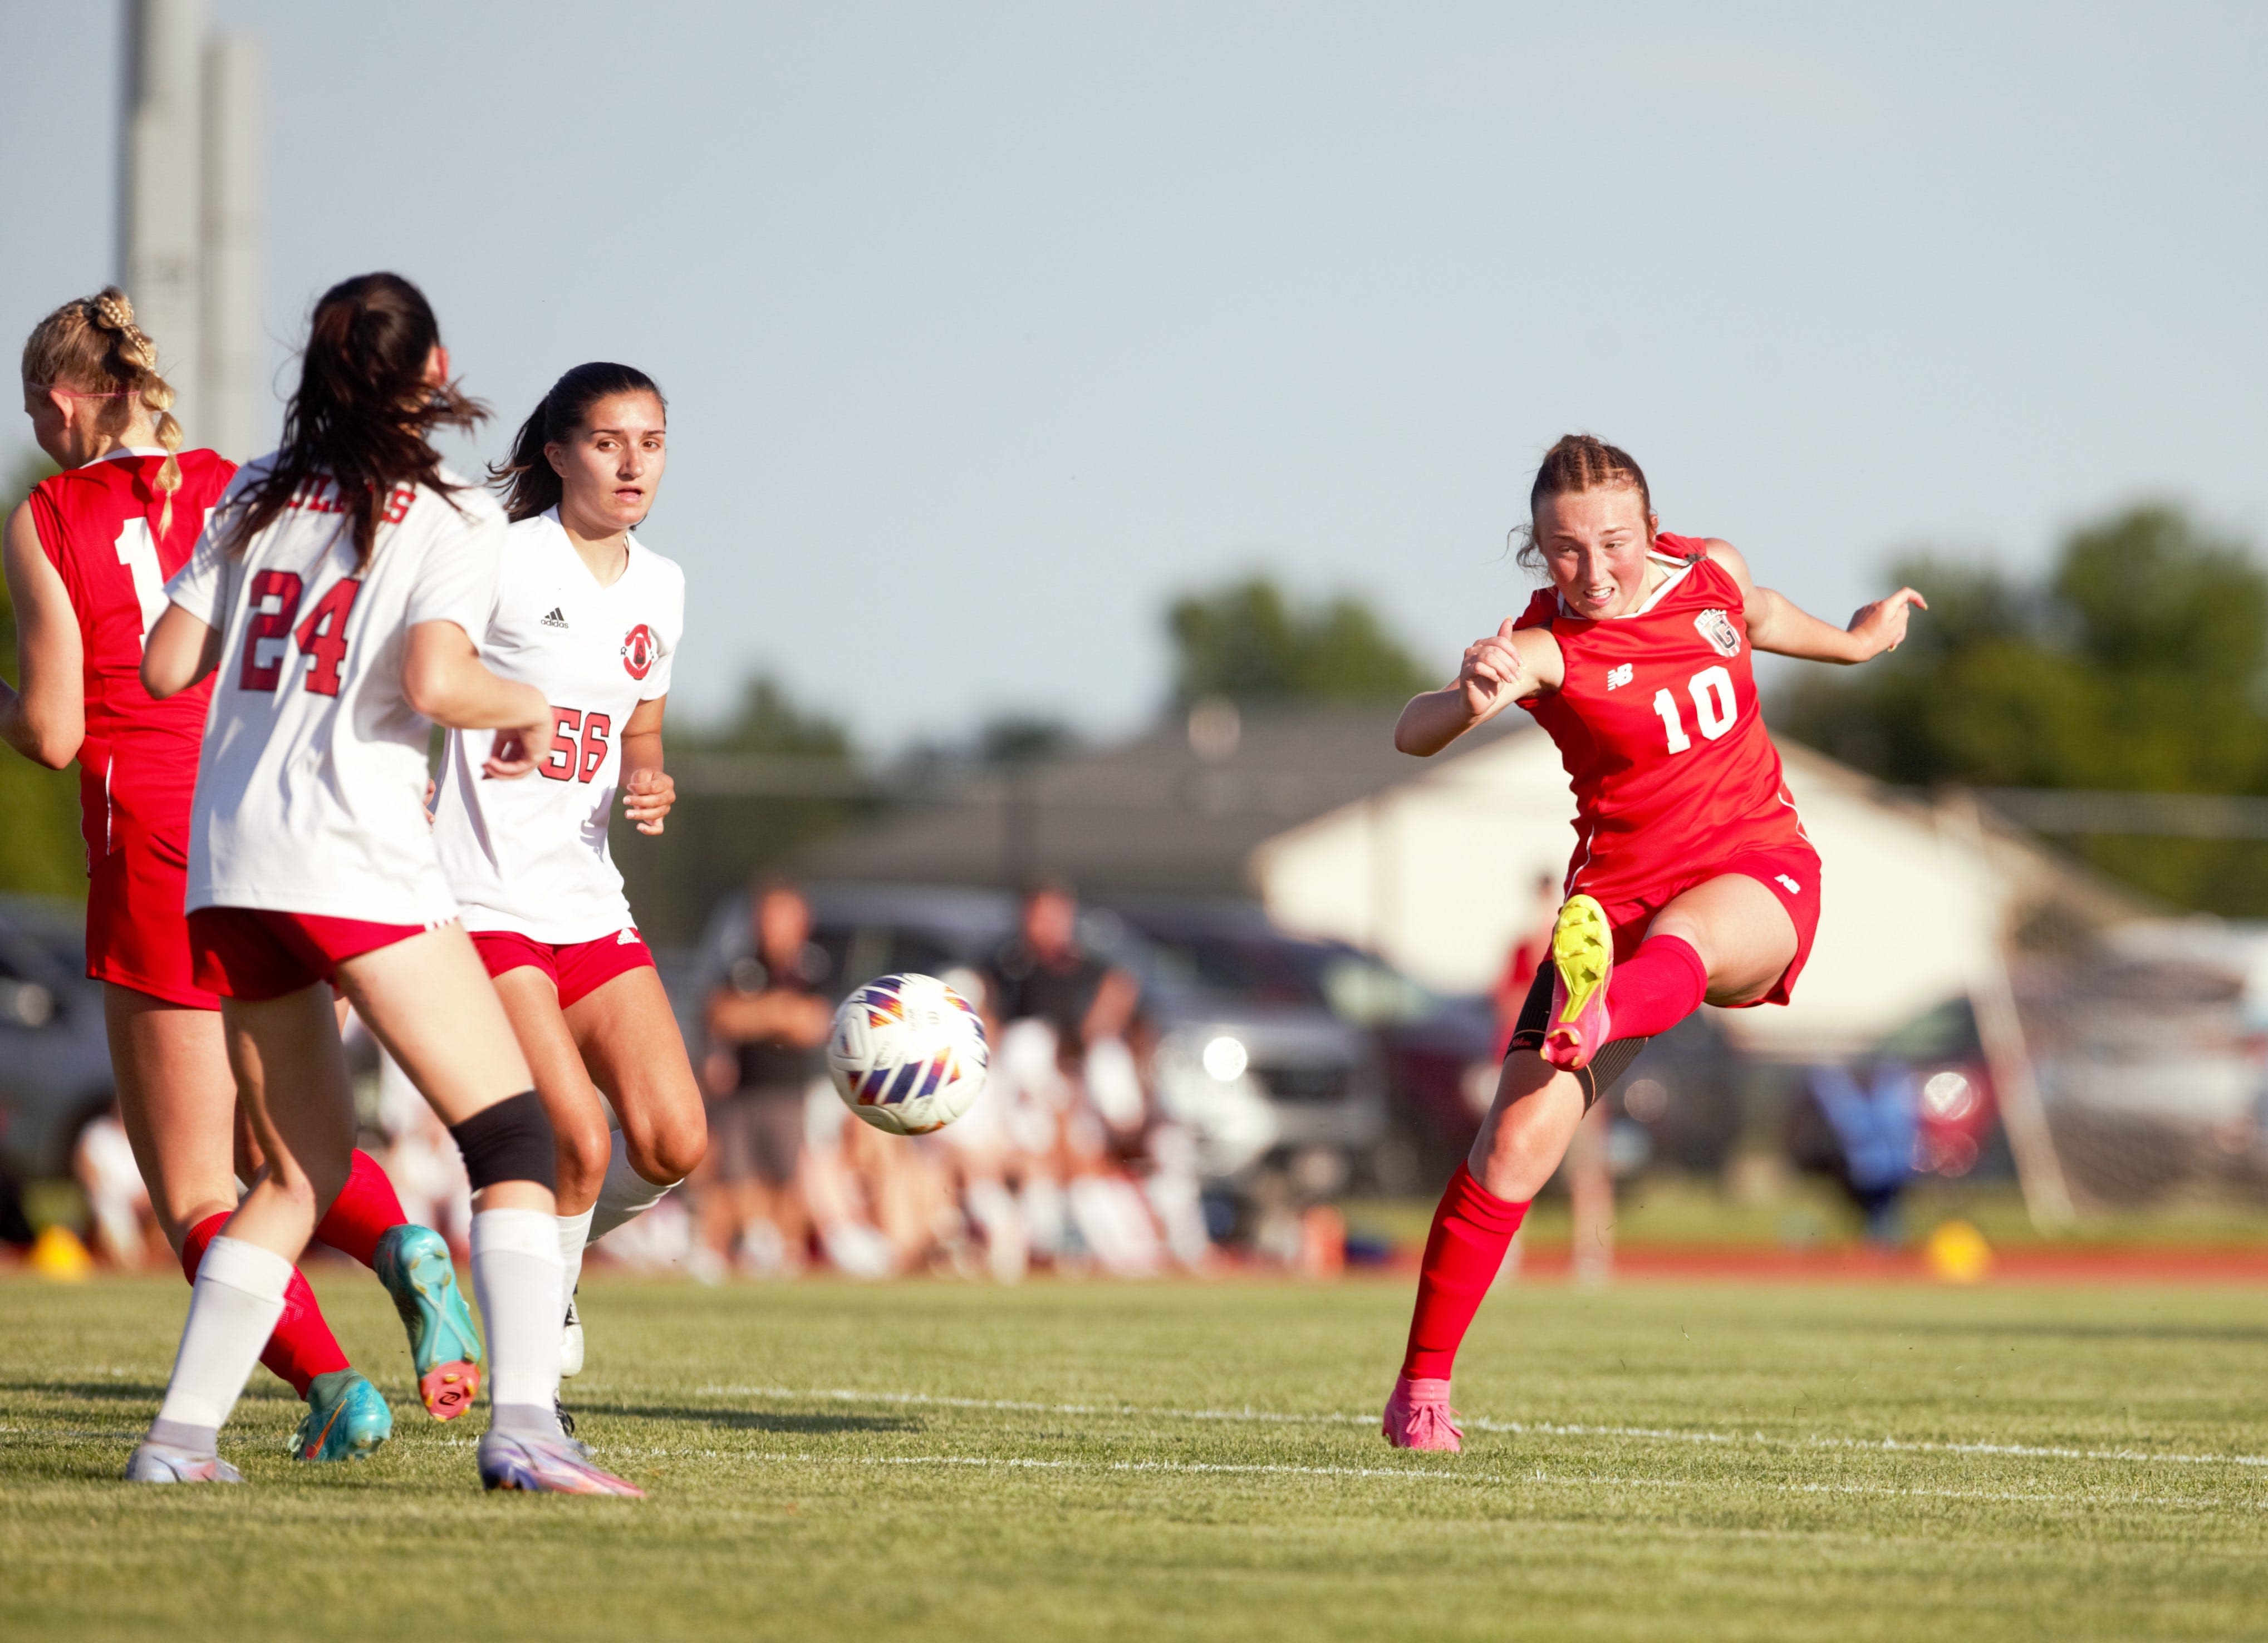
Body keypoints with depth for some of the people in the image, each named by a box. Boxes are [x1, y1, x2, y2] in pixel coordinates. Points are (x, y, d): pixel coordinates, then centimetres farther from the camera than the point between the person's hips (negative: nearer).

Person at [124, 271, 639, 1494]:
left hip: (225, 863, 6)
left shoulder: (255, 499, 14)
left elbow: (165, 667, 12)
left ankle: (181, 1432, 9)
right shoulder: (452, 518, -1)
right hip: (355, 861, -6)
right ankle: (523, 1423, -23)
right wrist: (527, 705, 3)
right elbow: (433, 680, -16)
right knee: (514, 1140, -5)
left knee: (303, 1168, 18)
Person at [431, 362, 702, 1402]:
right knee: (577, 1140, -18)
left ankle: (553, 1259, 26)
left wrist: (650, 788, 1)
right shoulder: (501, 563, -10)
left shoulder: (658, 588, 11)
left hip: (588, 903, 7)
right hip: (482, 900, -6)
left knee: (673, 1143, -4)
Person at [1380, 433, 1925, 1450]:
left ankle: (1591, 1019, -73)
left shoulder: (1711, 572, 0)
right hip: (1618, 894, -1)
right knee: (1518, 1141, -12)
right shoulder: (1544, 649, -14)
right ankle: (1421, 1392, 0)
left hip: (1757, 879, 1)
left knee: (1684, 931, -38)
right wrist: (1473, 701, -54)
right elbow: (1412, 735, -32)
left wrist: (1853, 641, 44)